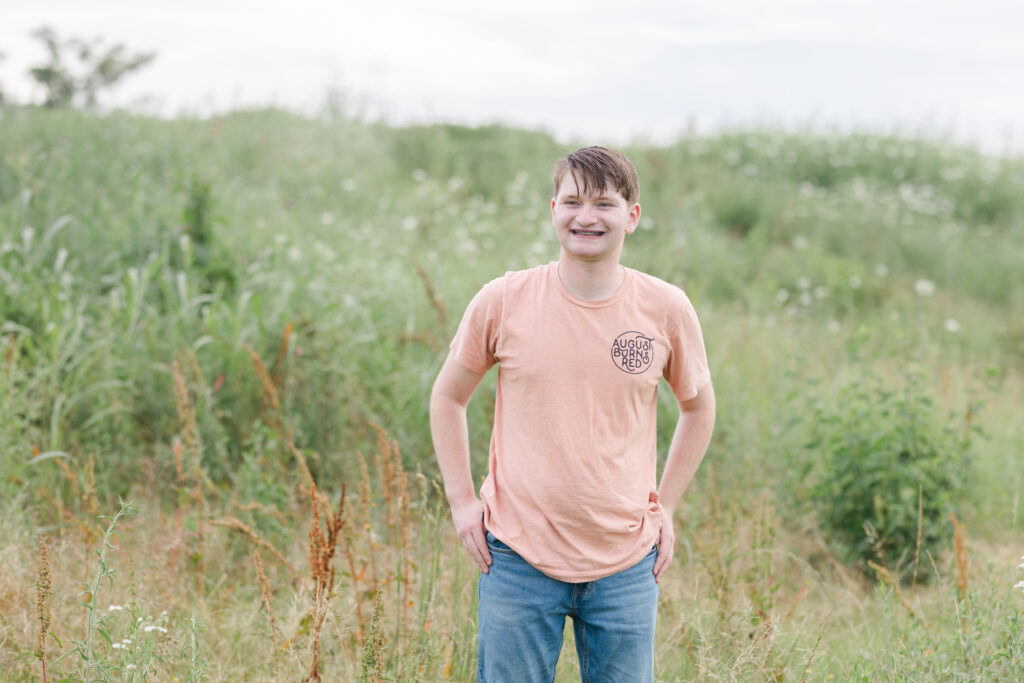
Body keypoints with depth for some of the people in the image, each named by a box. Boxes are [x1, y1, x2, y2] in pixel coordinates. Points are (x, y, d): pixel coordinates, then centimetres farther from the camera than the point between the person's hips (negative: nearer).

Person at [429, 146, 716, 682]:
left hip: (625, 563, 1)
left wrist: (664, 506, 9)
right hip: (519, 557, -1)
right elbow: (447, 397, 9)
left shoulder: (666, 309, -2)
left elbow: (698, 406, 15)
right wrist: (461, 500, 2)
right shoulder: (502, 301, -5)